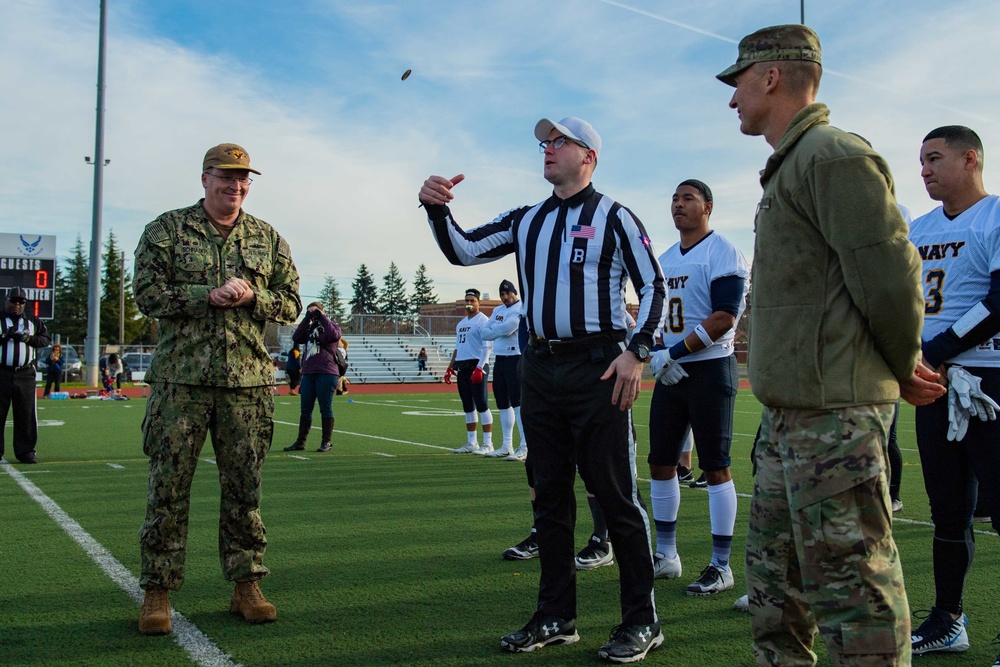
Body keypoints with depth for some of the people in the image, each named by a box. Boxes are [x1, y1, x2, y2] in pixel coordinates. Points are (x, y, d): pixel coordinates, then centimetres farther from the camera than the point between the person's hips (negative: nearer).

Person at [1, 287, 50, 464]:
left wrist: (28, 338, -5)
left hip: (25, 375, 2)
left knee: (26, 414, 4)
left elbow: (45, 339, 10)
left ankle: (26, 451, 10)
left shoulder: (33, 321, 13)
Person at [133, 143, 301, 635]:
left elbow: (290, 304, 11)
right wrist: (211, 295, -13)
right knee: (168, 486, 0)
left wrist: (252, 296, -9)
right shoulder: (167, 230, 6)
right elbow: (148, 295, -2)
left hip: (248, 381, 2)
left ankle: (246, 585, 17)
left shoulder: (268, 238, 13)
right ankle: (158, 590, 11)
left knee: (244, 486, 6)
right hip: (181, 378, -2)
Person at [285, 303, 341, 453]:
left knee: (325, 408, -2)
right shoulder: (309, 328, 19)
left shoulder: (332, 325, 5)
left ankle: (327, 442, 5)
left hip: (326, 374, -5)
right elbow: (296, 338, 2)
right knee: (305, 409, 6)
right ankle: (300, 442, 11)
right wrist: (306, 319, -3)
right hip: (308, 373, 5)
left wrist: (322, 317, -11)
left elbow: (334, 336, -18)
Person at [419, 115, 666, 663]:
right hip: (539, 368, 6)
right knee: (549, 494, 10)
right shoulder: (525, 221, 16)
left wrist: (636, 351, -13)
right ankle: (556, 618, 21)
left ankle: (641, 622, 7)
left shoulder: (613, 217, 1)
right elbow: (464, 251, 11)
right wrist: (437, 210, -7)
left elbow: (652, 285, -1)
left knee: (616, 494, -4)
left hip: (597, 368, -6)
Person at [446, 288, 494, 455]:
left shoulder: (482, 321, -7)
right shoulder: (461, 323, 19)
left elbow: (487, 347, -15)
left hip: (476, 366, -8)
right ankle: (471, 443, 18)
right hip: (462, 368, 8)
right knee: (468, 406, 11)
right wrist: (450, 367, 20)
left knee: (481, 405, -8)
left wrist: (479, 368, -23)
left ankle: (487, 443, -6)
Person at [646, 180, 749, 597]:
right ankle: (666, 556, 22)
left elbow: (724, 318, -18)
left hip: (709, 369, -8)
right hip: (669, 373, 8)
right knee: (660, 463, 10)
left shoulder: (723, 255, -9)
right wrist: (656, 356, -2)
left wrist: (674, 352, -19)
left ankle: (720, 567, 7)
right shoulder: (665, 260, 15)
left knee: (715, 467, -2)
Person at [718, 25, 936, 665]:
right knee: (775, 568, 18)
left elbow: (889, 277, -18)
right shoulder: (790, 166, 20)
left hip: (832, 411, -11)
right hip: (790, 408, 11)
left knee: (850, 582, -5)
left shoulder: (834, 156, -12)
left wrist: (904, 370, -4)